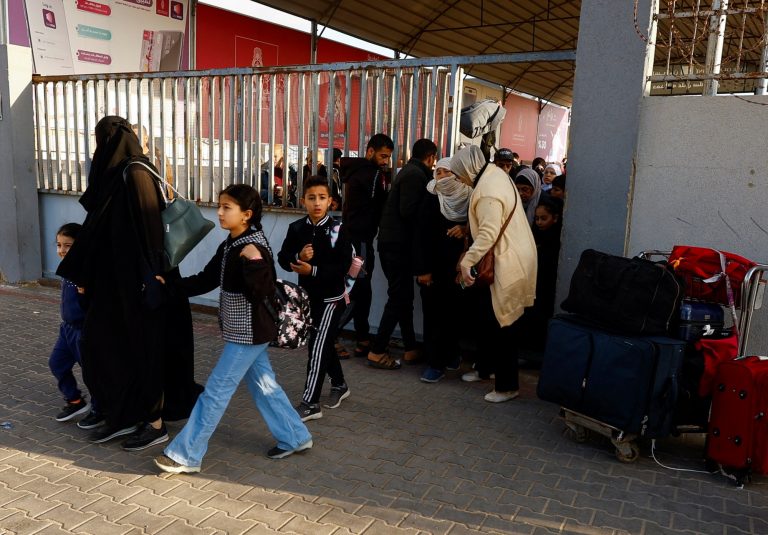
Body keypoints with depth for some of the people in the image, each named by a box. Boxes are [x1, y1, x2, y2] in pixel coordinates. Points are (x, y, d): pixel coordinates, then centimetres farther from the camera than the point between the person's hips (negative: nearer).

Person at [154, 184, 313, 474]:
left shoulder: (255, 247, -21)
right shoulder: (229, 246, 8)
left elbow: (263, 292, -28)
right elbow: (205, 280, 13)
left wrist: (255, 263, -43)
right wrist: (171, 285, 8)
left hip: (248, 333, -9)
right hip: (243, 331, 9)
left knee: (216, 391, -2)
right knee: (264, 385, 17)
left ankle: (185, 455, 9)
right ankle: (295, 437, 29)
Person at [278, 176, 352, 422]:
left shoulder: (337, 230, -14)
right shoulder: (296, 228, -1)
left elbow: (343, 266, -19)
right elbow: (282, 258, -1)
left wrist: (313, 270, -26)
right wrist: (298, 258, -21)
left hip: (331, 297, -5)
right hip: (307, 295, 5)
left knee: (317, 347, -6)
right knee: (323, 344, 18)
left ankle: (311, 403, 2)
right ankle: (339, 385, 39)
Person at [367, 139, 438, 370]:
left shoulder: (410, 171, 17)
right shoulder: (416, 174, -13)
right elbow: (408, 211, -23)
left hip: (395, 242, 10)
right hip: (398, 244, -10)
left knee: (403, 296, 13)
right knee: (398, 298, -5)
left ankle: (411, 348, 20)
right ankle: (377, 351, -2)